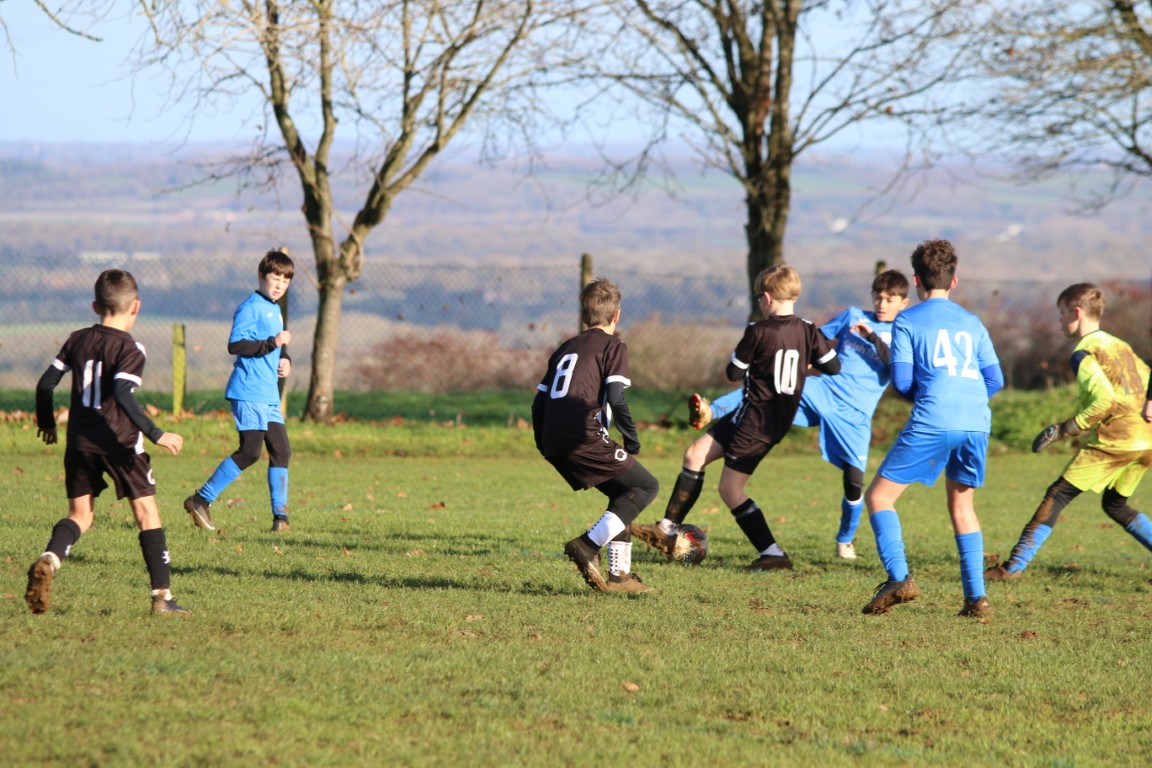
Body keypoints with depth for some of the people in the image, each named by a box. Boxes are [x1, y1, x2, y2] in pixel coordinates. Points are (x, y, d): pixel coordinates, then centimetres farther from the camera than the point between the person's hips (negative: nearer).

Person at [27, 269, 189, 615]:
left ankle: (48, 560, -20)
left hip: (79, 442, 5)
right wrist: (156, 435, -24)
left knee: (80, 514, 11)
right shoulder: (130, 349, -9)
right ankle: (162, 596, 0)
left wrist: (45, 422, 26)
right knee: (147, 512, 4)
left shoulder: (78, 340, 8)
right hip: (120, 442, -5)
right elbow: (124, 395, -24)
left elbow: (46, 383, 9)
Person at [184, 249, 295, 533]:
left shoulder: (275, 310, 21)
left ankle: (280, 514, 9)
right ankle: (201, 500, -8)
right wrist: (272, 343, -24)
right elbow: (235, 345, -20)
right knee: (250, 451, -14)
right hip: (248, 392, -9)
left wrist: (284, 359, 11)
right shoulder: (251, 307, -10)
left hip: (269, 395, 9)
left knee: (281, 451, 4)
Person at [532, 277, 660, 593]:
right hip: (585, 440, -8)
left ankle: (619, 573, 15)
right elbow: (616, 399, -12)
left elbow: (539, 403, 20)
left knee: (623, 495, 22)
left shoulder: (566, 348, 23)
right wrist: (632, 441, -1)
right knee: (646, 486, 2)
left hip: (555, 444, 8)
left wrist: (546, 449, 28)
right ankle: (589, 544, -14)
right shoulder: (613, 346, 2)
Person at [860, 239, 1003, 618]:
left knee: (879, 495, 5)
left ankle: (899, 577, -12)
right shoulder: (972, 323, 17)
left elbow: (901, 381, -1)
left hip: (931, 423, -5)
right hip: (977, 423, 5)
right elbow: (995, 380, 14)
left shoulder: (907, 321, 6)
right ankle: (976, 597, 10)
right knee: (962, 505, 19)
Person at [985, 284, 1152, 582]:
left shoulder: (1083, 354, -5)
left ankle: (1014, 566, -6)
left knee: (1057, 496, -3)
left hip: (1114, 439, -8)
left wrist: (1061, 430, -13)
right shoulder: (1121, 346, 20)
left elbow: (1105, 401, -16)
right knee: (1115, 505, 24)